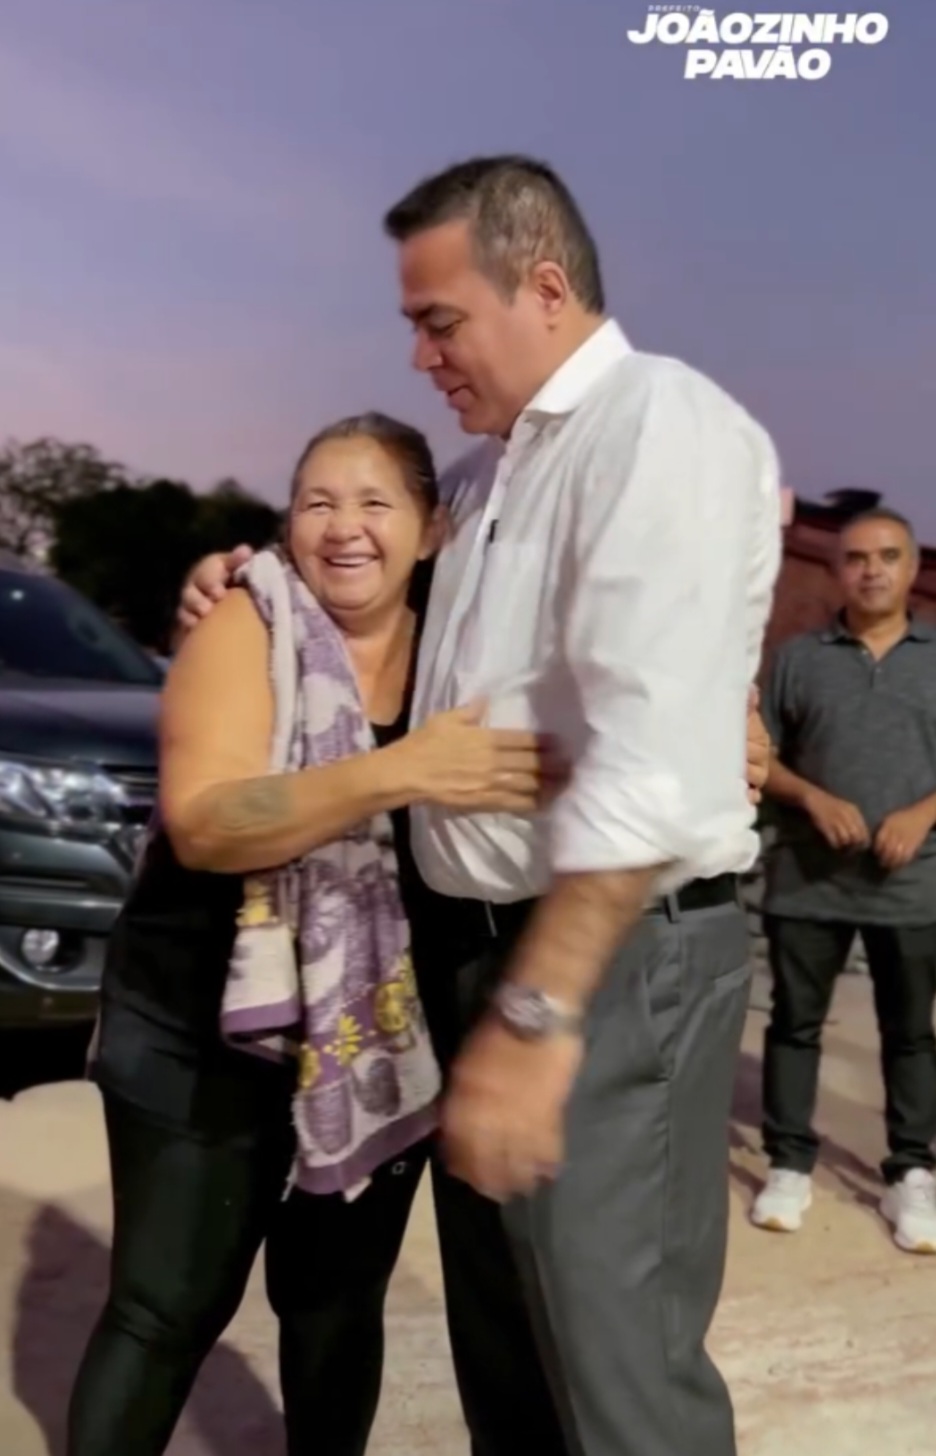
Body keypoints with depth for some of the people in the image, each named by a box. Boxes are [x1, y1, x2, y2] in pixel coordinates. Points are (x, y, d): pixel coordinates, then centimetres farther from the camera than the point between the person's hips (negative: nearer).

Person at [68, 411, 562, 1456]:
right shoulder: (244, 627, -11)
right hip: (202, 1034, -3)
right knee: (164, 1312, 4)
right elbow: (202, 824, -25)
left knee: (339, 1307, 14)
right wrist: (396, 775, -39)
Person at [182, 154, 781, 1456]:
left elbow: (651, 755, -25)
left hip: (614, 956, -9)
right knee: (510, 1325, 21)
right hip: (499, 937, 9)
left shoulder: (663, 423, -14)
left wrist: (537, 1012, -27)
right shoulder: (489, 473, 14)